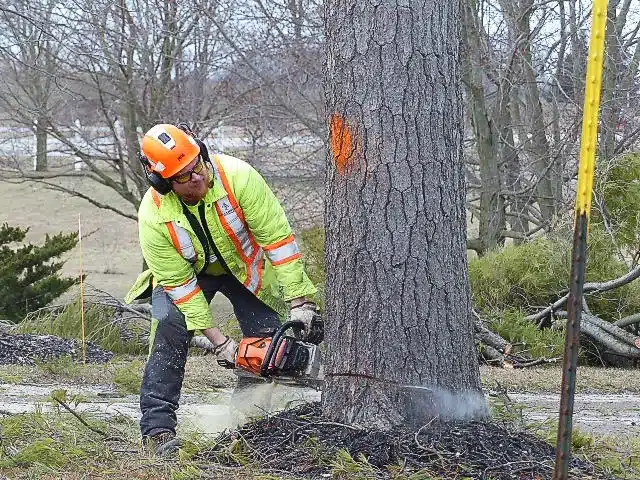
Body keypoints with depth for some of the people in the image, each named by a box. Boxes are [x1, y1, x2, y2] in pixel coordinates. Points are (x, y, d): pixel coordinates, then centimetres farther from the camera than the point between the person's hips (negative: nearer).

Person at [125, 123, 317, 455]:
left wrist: (299, 302, -33)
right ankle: (157, 429, -20)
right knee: (169, 329, -22)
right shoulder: (153, 216, -31)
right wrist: (218, 341, -27)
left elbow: (278, 236, -30)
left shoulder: (237, 176, -34)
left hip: (244, 265, 1)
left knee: (269, 338, -9)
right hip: (185, 272, -1)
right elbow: (179, 283, -24)